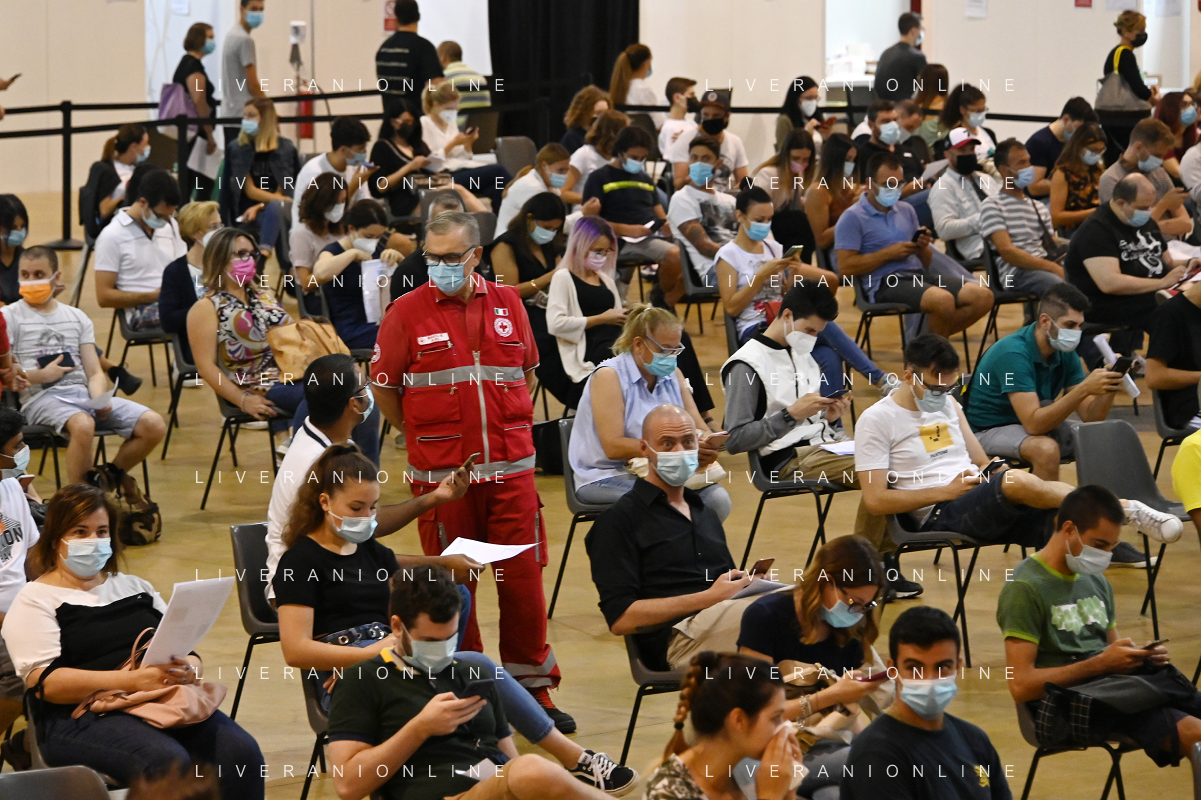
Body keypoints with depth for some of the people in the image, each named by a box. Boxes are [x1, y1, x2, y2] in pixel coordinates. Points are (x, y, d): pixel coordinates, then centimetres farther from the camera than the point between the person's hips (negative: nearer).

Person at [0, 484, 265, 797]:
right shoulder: (35, 601, 8)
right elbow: (44, 682, -8)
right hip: (83, 719, -5)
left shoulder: (135, 587, 27)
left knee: (241, 751, -25)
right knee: (167, 760, -37)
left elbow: (188, 654, 22)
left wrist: (189, 670, -6)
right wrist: (131, 680, -18)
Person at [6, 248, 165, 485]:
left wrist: (99, 400, -9)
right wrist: (41, 375, -8)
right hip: (41, 397, -5)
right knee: (83, 425, -40)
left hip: (84, 392, 5)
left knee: (154, 426, -13)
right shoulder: (9, 317, 7)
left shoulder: (77, 317, 20)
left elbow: (95, 373, 11)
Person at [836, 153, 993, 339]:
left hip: (919, 274, 7)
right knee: (943, 300, -34)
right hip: (885, 283, -7)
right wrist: (889, 253, -10)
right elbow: (846, 266, -10)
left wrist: (923, 248, -1)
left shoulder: (907, 211, 20)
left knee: (983, 297, -13)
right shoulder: (852, 218, 0)